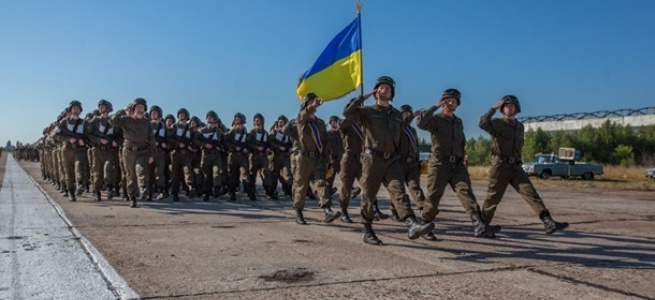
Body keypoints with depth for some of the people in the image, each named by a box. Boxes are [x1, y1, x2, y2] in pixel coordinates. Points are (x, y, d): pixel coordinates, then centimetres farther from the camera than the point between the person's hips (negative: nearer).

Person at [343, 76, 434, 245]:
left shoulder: (397, 115, 17)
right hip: (372, 159, -3)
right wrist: (363, 97, -8)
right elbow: (347, 112, -14)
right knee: (368, 196, 3)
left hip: (392, 160, 3)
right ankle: (368, 232, 16)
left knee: (398, 191, -14)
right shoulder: (368, 111, 3)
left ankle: (412, 225, -31)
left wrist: (399, 157, 18)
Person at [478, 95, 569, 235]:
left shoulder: (520, 126, 17)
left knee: (531, 193, -9)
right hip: (500, 166, -5)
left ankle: (548, 223, -19)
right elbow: (482, 124, -24)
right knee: (493, 198, 2)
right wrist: (494, 108, -18)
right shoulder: (497, 123, -2)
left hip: (516, 167, 5)